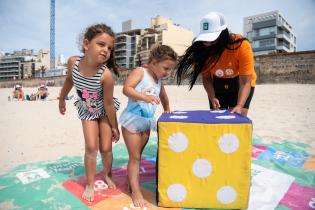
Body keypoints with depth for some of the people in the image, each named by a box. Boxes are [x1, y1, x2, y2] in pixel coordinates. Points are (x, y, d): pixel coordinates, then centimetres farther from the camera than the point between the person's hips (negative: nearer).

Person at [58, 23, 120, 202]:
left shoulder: (106, 74, -34)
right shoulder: (73, 62, -23)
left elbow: (108, 104, -24)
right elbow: (69, 80, 0)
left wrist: (115, 127, -13)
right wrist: (62, 100, 13)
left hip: (105, 110, -2)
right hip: (87, 110, 2)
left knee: (106, 148, 3)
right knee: (91, 147, -3)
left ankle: (107, 175, 33)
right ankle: (90, 184, 17)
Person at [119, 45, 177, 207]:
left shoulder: (159, 80, 10)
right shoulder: (140, 72, -12)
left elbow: (164, 96, 27)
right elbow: (126, 89, -26)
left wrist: (167, 111, 25)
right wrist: (144, 97, -36)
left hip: (147, 121, 7)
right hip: (132, 120, -7)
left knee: (137, 156, 16)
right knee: (135, 157, 0)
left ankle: (132, 183, 31)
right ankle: (135, 192, 11)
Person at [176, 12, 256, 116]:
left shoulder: (241, 45, -29)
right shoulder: (203, 50, -21)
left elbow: (245, 82, -30)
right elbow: (206, 78, -11)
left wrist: (239, 106, -44)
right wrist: (212, 98, -26)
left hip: (239, 83, -2)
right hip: (218, 85, 3)